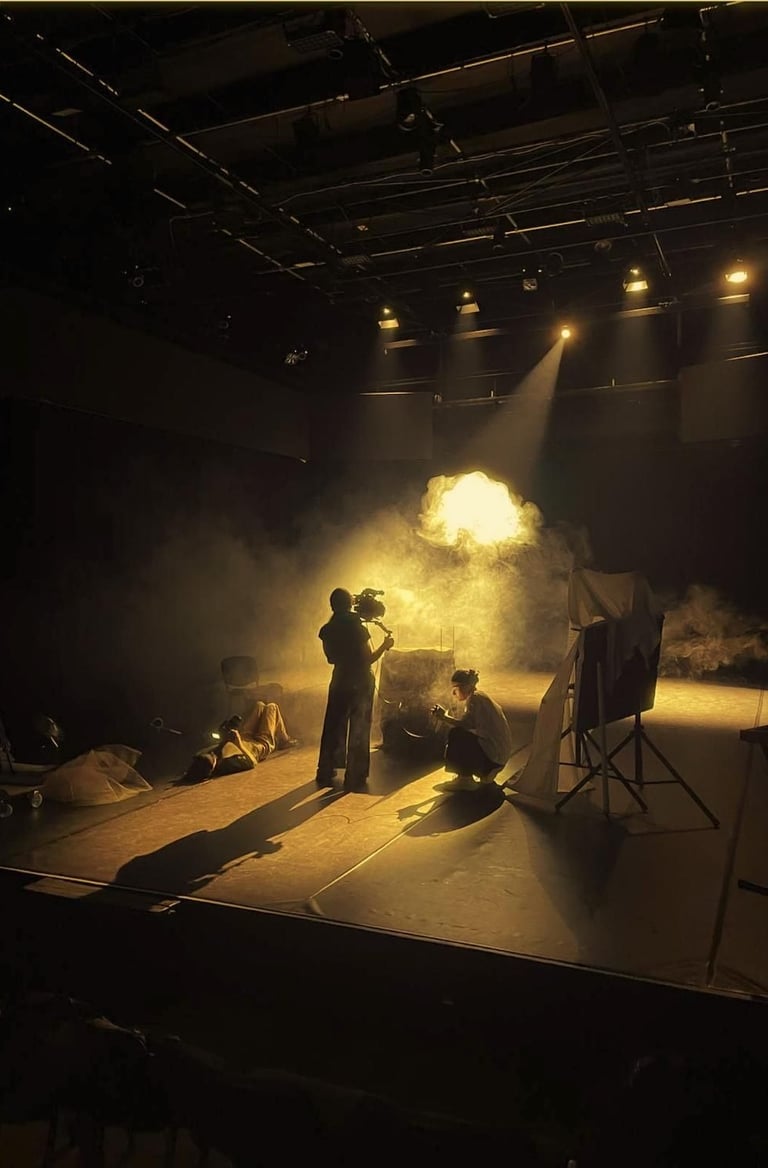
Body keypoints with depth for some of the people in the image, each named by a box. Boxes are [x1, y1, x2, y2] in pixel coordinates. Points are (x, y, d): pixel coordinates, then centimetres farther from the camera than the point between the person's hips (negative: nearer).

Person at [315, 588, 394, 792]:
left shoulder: (327, 631, -2)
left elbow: (331, 659, 9)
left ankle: (325, 774, 20)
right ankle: (354, 779, 7)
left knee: (333, 728, 14)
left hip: (339, 682, 4)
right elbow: (368, 658, -13)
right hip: (361, 683, -4)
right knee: (358, 731, 4)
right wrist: (385, 646, 1)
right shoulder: (358, 629, -15)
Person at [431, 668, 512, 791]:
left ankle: (465, 779, -8)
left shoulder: (475, 698, -14)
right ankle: (486, 773, 18)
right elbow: (470, 725, 11)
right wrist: (446, 716, 4)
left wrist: (444, 717, -15)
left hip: (495, 752, -10)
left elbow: (465, 724, -26)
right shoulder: (479, 696, 16)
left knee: (456, 735, -14)